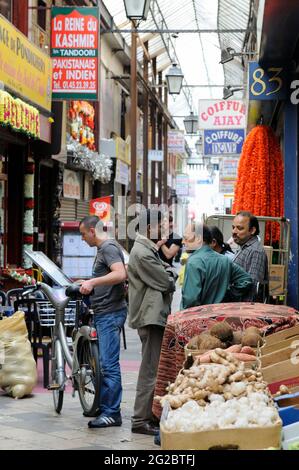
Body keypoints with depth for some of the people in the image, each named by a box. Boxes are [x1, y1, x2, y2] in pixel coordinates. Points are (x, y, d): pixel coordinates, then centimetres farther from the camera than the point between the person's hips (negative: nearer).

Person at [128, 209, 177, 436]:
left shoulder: (149, 250, 18)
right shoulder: (142, 253, -16)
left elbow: (170, 274, 17)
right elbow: (167, 283, -16)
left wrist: (168, 273, -3)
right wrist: (169, 276, 3)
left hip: (156, 315, 11)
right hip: (151, 317, -11)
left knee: (155, 368, 15)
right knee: (151, 370, -8)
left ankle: (151, 414, 23)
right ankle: (141, 421, -5)